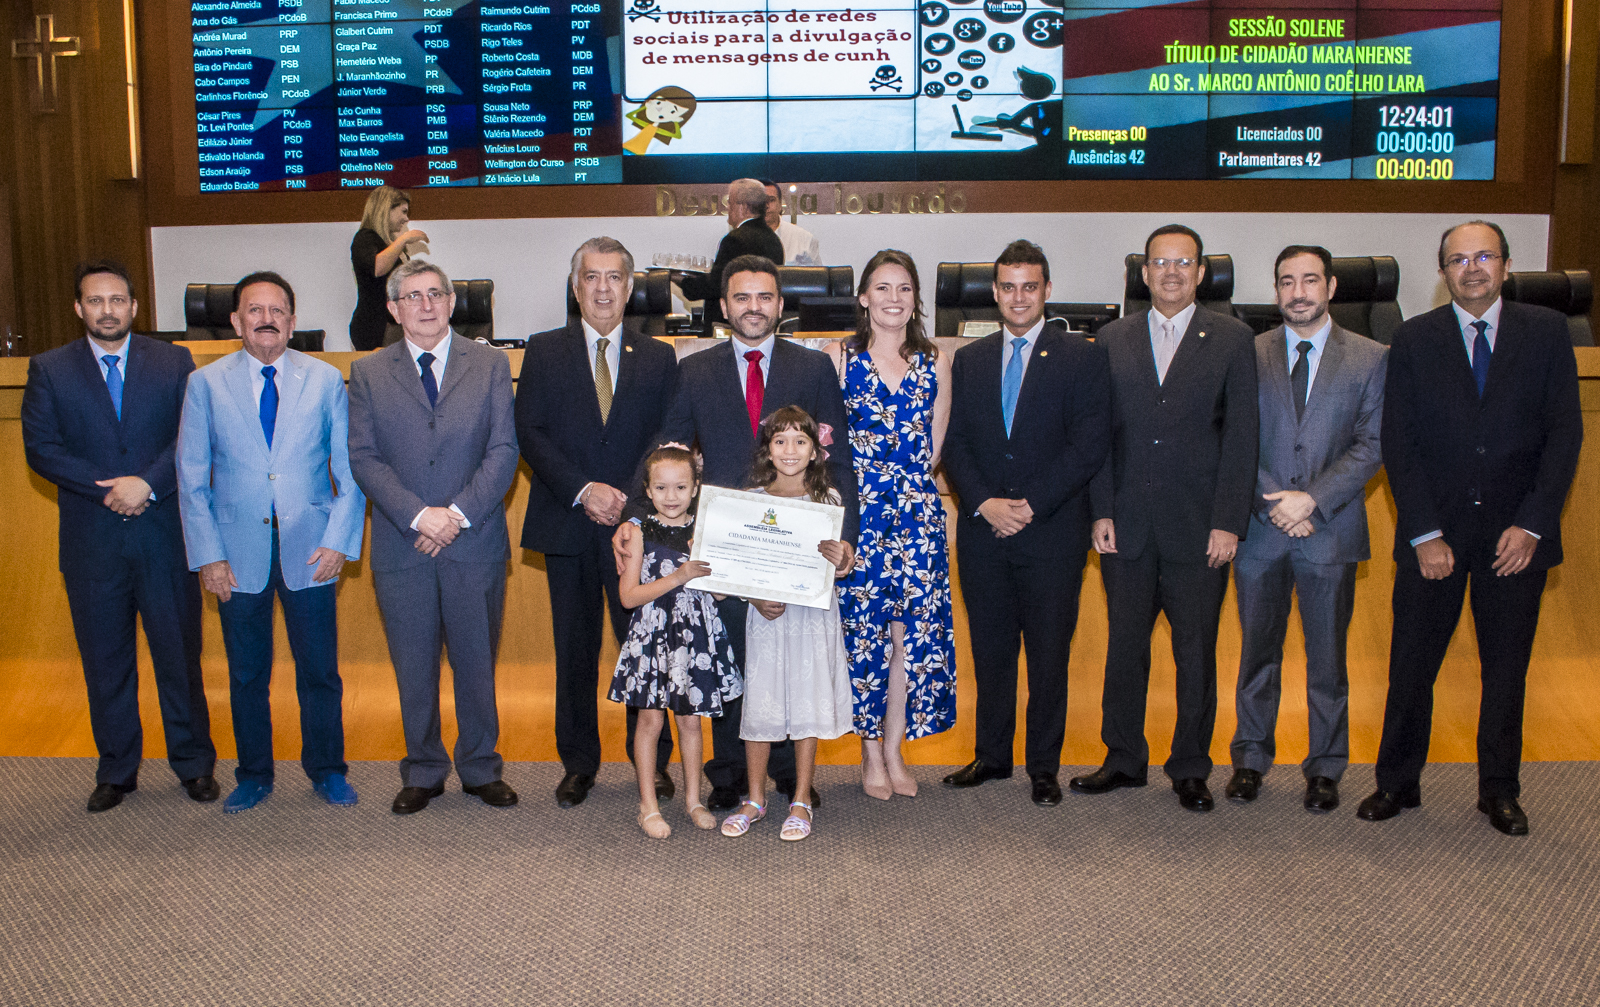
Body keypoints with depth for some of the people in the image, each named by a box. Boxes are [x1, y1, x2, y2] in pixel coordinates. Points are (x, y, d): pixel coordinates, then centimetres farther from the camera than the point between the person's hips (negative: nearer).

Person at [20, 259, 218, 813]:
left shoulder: (174, 362, 5)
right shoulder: (49, 369, 5)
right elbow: (40, 448, -3)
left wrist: (147, 483, -16)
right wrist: (109, 489, -13)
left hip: (165, 537, -1)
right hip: (92, 543, 1)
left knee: (180, 655, 6)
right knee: (105, 663, 10)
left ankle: (193, 764, 20)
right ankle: (116, 770, 23)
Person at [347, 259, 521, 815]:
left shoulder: (489, 364, 5)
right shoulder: (368, 373, 6)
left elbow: (503, 450, -2)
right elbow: (363, 457, -2)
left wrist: (458, 513, -13)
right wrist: (418, 515, -15)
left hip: (475, 543, 0)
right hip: (401, 548, 0)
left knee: (477, 662, 9)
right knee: (413, 669, 9)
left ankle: (480, 768, 24)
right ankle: (423, 773, 24)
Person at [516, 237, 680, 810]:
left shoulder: (658, 359, 9)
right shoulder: (544, 352, 7)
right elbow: (530, 434, -2)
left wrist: (630, 498, -11)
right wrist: (583, 491, -13)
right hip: (568, 526, 0)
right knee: (575, 650, 8)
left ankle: (653, 760, 15)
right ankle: (578, 763, 21)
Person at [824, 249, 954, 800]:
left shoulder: (935, 362, 8)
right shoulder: (839, 358, 2)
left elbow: (934, 448, 12)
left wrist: (908, 486, 5)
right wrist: (869, 485, -3)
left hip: (917, 512, 2)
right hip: (856, 510, -2)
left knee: (913, 631, 0)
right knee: (862, 629, 1)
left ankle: (893, 749, 14)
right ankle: (871, 752, 15)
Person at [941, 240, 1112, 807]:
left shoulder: (1082, 359, 1)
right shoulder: (969, 361, 12)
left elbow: (1089, 446, -7)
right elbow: (955, 445, 7)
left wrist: (1030, 505, -13)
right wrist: (984, 503, -9)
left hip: (1053, 532, -3)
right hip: (982, 529, 3)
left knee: (1048, 655, 4)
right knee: (990, 650, 11)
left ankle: (1044, 767, 17)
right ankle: (992, 755, 25)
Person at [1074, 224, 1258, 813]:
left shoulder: (1232, 340, 2)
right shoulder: (1113, 341, 9)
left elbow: (1241, 438, -3)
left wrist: (1228, 523, -9)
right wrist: (1101, 512, -1)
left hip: (1198, 530, -2)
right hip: (1127, 527, 2)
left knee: (1196, 653, 6)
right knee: (1124, 647, 10)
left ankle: (1190, 769, 20)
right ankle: (1124, 759, 24)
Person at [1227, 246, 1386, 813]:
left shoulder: (1370, 359, 2)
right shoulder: (1249, 355, 5)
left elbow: (1371, 445, -4)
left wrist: (1312, 500, -15)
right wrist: (1274, 503, -11)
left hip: (1330, 531, -1)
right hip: (1260, 530, 1)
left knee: (1327, 659, 7)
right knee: (1258, 652, 11)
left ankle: (1325, 768, 21)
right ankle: (1251, 759, 24)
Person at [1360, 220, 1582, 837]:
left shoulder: (1547, 332, 3)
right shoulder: (1415, 340, 2)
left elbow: (1565, 433, -1)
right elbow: (1398, 443, -1)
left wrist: (1530, 524, -10)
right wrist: (1424, 534, -9)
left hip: (1515, 535, 0)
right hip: (1434, 535, 0)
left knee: (1507, 670, 10)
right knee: (1411, 667, 6)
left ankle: (1500, 790, 26)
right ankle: (1398, 783, 22)